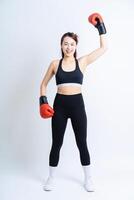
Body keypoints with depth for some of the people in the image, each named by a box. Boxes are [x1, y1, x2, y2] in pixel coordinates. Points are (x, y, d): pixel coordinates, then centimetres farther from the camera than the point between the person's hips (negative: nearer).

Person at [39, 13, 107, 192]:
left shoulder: (82, 61, 2)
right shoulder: (55, 63, 3)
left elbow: (104, 48, 3)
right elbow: (44, 84, 10)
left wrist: (100, 27, 4)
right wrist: (43, 101, -2)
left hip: (77, 104, 0)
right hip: (59, 104, 0)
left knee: (82, 143, 8)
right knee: (56, 143, 9)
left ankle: (88, 179, 25)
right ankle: (51, 178, 28)